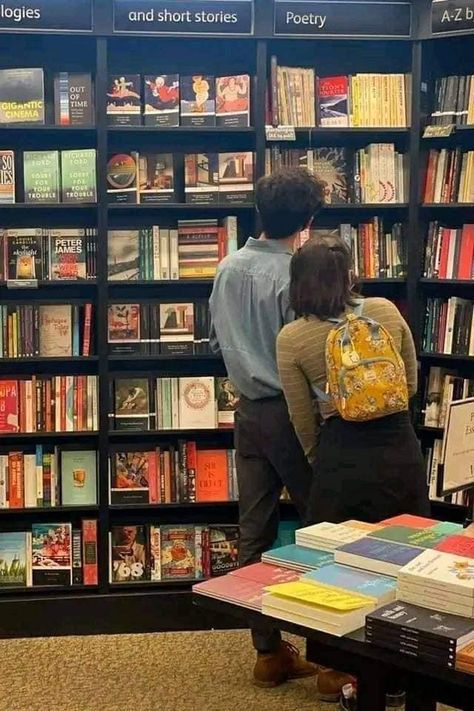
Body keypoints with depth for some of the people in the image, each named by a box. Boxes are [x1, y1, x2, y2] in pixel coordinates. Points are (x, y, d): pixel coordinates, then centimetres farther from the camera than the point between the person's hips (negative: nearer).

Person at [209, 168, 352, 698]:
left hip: (248, 410, 7)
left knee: (254, 534, 9)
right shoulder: (293, 274, -18)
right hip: (291, 411, -7)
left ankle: (269, 652, 19)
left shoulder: (228, 268, 4)